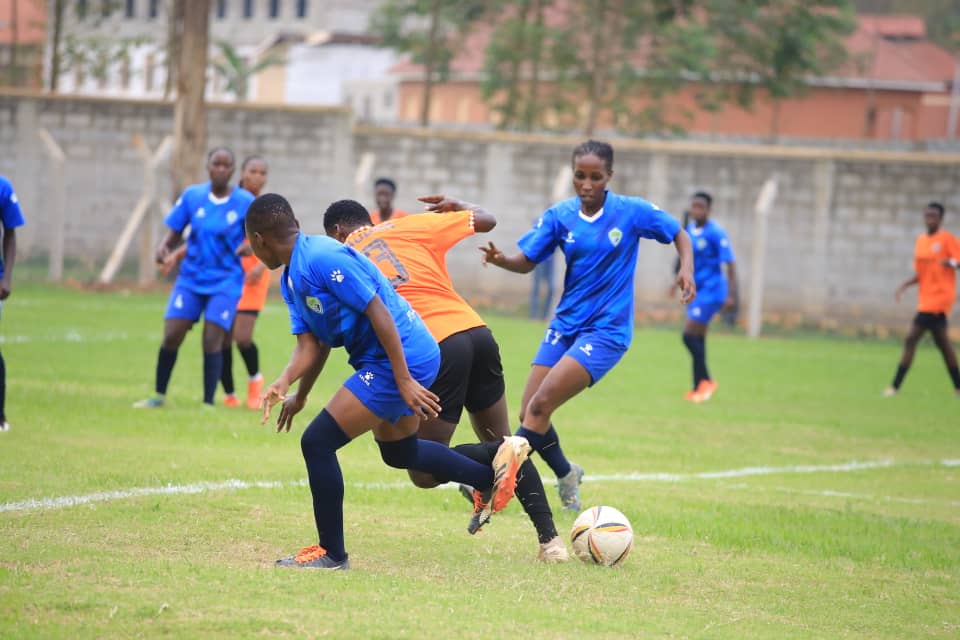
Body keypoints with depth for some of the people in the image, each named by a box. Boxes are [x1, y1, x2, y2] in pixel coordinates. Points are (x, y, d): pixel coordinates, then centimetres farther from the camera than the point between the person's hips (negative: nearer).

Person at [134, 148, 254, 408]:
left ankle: (208, 402, -1)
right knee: (171, 336, -4)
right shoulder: (192, 196, 0)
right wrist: (164, 248, -16)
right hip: (191, 278, 2)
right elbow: (175, 232, 5)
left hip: (225, 282, -2)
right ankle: (159, 395, 13)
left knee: (212, 340, -12)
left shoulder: (245, 202, -6)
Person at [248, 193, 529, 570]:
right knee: (398, 453, 29)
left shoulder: (322, 259, -21)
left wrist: (404, 381, -23)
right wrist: (288, 386, -13)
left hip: (402, 358, -11)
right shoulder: (291, 279, 10)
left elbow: (379, 313, -22)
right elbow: (310, 344, 5)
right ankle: (494, 473, 39)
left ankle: (332, 554, -2)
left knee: (317, 442, -11)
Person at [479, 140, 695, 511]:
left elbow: (679, 234, 5)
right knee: (529, 414, 2)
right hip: (565, 324, 5)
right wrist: (500, 260, -21)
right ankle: (567, 476, 29)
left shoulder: (631, 212, -8)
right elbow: (527, 262, 1)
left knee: (540, 406, -19)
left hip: (606, 330, -5)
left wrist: (686, 269, -14)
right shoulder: (559, 216, 0)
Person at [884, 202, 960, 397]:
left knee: (911, 339, -13)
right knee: (942, 342, 14)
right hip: (926, 297, 8)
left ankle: (895, 386, -12)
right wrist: (906, 285, 4)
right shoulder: (921, 240, 14)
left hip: (939, 295, -8)